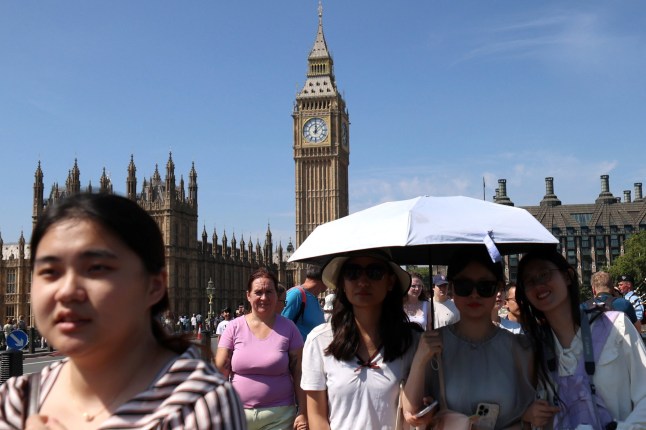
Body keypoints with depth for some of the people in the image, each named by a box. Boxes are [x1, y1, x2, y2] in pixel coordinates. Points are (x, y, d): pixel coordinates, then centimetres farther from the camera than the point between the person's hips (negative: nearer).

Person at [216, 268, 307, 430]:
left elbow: (299, 374, -2)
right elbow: (220, 370, -1)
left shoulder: (288, 327, -2)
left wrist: (303, 412, -7)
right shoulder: (234, 327, 0)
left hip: (279, 415, -1)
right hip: (238, 413, 1)